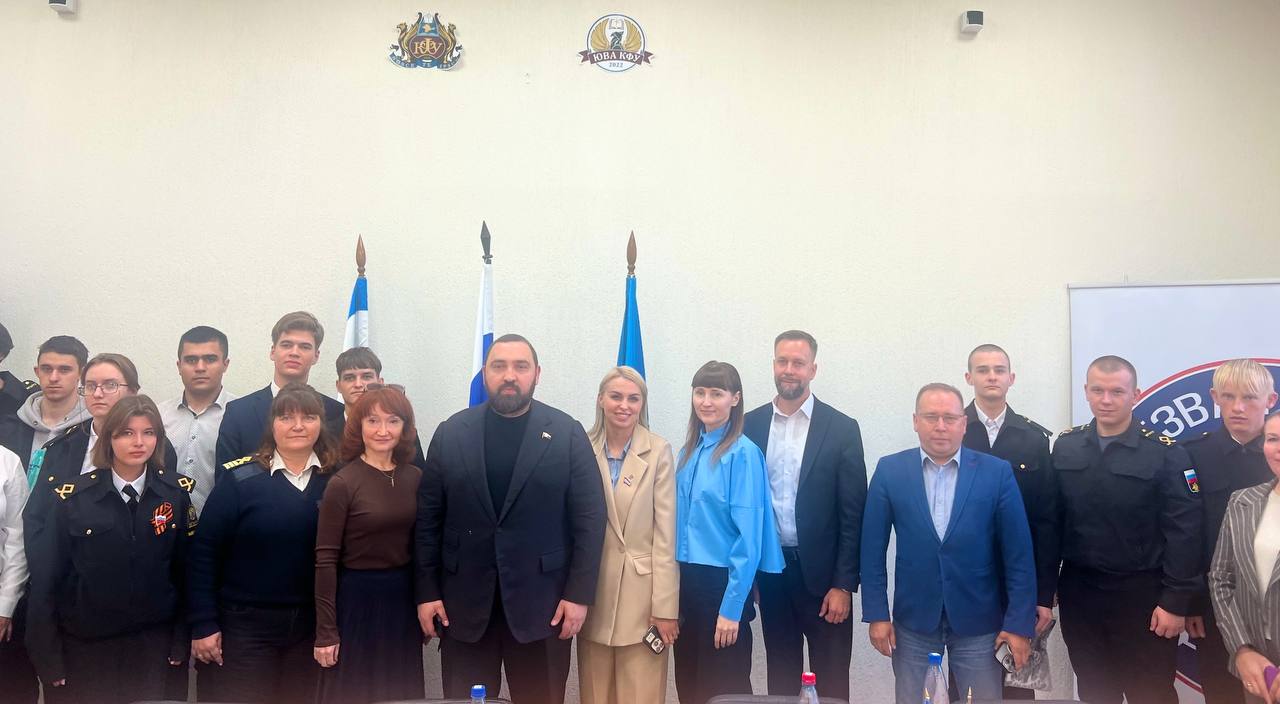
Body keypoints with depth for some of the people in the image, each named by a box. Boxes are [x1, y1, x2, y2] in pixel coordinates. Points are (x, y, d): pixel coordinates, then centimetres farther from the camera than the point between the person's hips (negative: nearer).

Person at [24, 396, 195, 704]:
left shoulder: (175, 492, -4)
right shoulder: (73, 497, -8)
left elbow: (185, 568, 0)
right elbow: (46, 577, -5)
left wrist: (181, 639, 0)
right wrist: (47, 655, -4)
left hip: (153, 643, 1)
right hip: (82, 645, -1)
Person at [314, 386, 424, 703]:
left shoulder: (414, 478, 1)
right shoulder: (342, 483, -12)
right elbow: (325, 560, -11)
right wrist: (325, 631, -11)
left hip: (404, 600, 5)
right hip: (356, 601, -4)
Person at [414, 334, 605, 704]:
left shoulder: (567, 434, -1)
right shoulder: (451, 432, 4)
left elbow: (590, 518, -2)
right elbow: (428, 518, 5)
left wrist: (579, 593, -7)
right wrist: (427, 591, 1)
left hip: (542, 603, -1)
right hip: (463, 604, 1)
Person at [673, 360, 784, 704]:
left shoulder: (743, 453, -12)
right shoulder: (688, 451, 8)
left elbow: (748, 537, -15)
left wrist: (732, 607, -17)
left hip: (722, 583, -6)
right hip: (685, 582, 6)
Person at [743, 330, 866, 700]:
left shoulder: (842, 429, -4)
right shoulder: (750, 425, 3)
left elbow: (853, 515, -5)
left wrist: (844, 585, -9)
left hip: (823, 574, -2)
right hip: (770, 573, 3)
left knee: (831, 682, 6)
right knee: (780, 677, 14)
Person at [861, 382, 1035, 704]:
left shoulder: (997, 473, -4)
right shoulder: (890, 471, -3)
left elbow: (1018, 554, -4)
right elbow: (873, 549, -1)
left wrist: (1019, 624, -6)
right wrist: (876, 613, -4)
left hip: (979, 621, 0)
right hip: (913, 621, 1)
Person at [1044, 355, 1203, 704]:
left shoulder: (1165, 453, -8)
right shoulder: (1065, 446, 2)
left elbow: (1183, 532, -10)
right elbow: (1051, 522, 4)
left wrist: (1176, 601, -13)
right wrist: (1044, 591, 3)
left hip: (1142, 595, -3)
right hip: (1078, 592, 3)